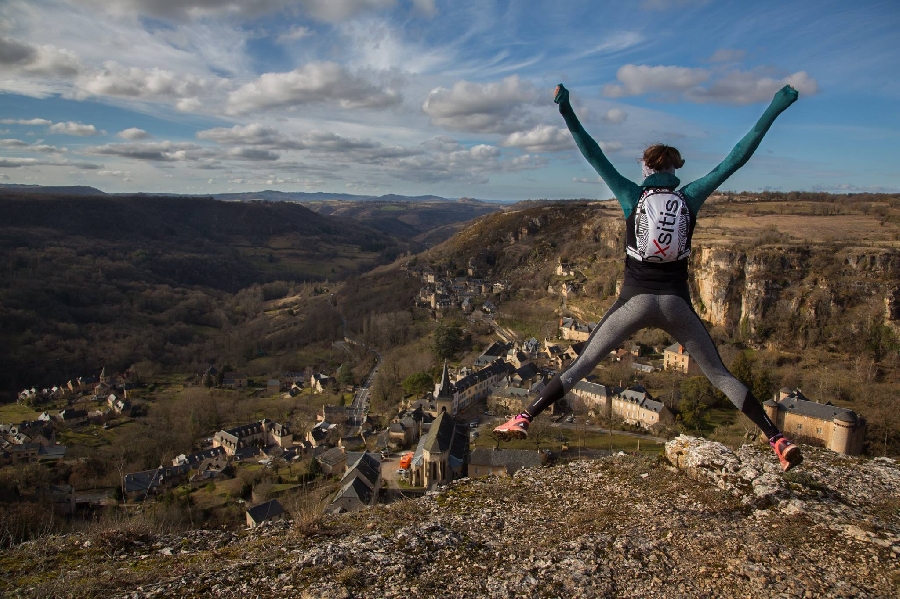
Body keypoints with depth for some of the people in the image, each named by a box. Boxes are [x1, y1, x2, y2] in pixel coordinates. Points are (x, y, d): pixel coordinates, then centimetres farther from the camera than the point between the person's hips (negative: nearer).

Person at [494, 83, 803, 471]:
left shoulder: (632, 196, 3)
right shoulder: (690, 198, 5)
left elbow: (593, 155, 2)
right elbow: (737, 158, 8)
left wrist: (565, 110, 2)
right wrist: (774, 109, 14)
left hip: (636, 301, -1)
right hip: (676, 304, 1)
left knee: (581, 366, 4)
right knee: (719, 375, 11)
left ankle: (524, 419, 0)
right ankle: (777, 441, 8)